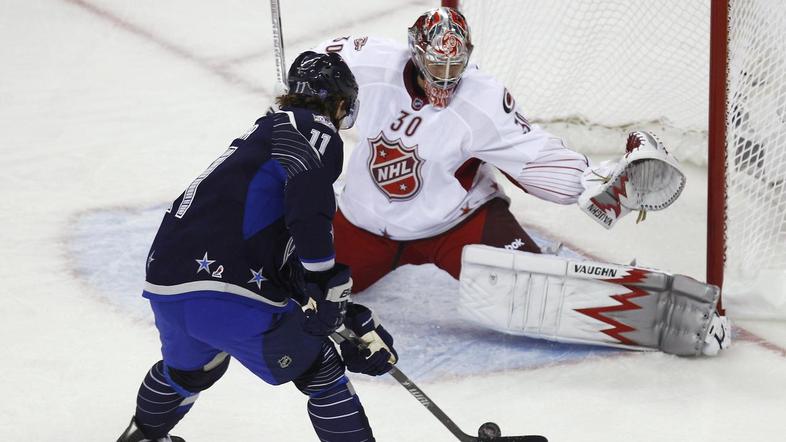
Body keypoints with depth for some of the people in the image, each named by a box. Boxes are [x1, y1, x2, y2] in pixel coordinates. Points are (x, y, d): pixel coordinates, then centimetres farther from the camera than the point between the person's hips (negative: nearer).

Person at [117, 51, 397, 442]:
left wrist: (358, 321, 27)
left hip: (165, 287, 9)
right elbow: (308, 202, -21)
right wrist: (326, 282, -11)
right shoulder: (313, 130, 2)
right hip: (232, 297, -8)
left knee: (190, 366, 38)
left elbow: (295, 261, 28)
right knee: (321, 372, 12)